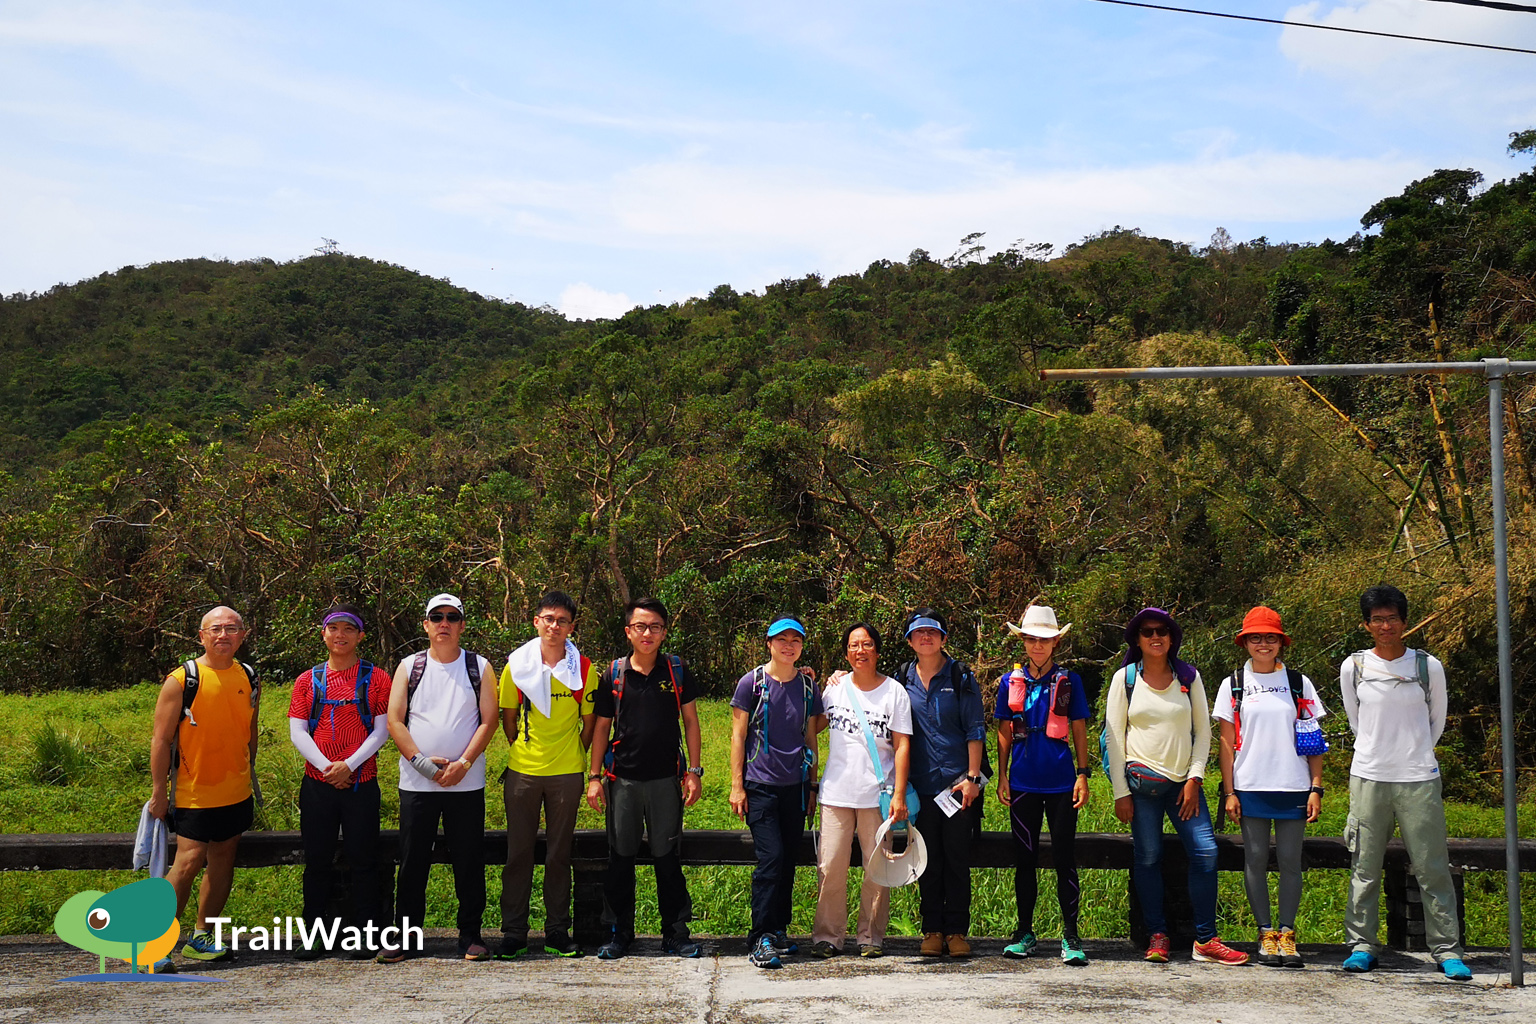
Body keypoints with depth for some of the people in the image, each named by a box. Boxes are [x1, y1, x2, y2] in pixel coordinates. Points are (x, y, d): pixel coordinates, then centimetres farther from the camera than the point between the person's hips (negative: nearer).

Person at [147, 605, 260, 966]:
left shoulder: (250, 679, 6)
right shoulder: (181, 680, -9)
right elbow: (161, 740, -8)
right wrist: (159, 792, -9)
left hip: (236, 792, 5)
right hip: (193, 793, -5)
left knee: (223, 860, 9)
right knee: (189, 861, -10)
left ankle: (200, 937, 21)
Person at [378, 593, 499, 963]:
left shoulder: (479, 668, 5)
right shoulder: (409, 667, 6)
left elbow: (488, 721, 0)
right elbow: (394, 721, 1)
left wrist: (463, 763, -12)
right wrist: (421, 761, -11)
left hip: (467, 783, 0)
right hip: (416, 782, 1)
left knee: (469, 862, 3)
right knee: (412, 862, 4)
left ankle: (470, 935, 13)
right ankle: (403, 935, 15)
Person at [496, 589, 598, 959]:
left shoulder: (583, 668, -1)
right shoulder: (517, 665, 0)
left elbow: (589, 721, 8)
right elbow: (508, 717, 10)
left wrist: (574, 756, 6)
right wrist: (521, 752, 9)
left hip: (566, 774, 0)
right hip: (522, 771, 0)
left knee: (559, 853, 8)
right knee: (519, 852, 5)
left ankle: (557, 931, 17)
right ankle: (513, 932, 14)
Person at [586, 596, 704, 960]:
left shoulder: (677, 671, 2)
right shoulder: (613, 675, 2)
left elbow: (690, 721, 6)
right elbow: (601, 726, 7)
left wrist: (694, 770, 0)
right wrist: (594, 776, 3)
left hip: (666, 779, 0)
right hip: (622, 779, 1)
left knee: (668, 858, 5)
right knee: (621, 858, 8)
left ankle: (676, 933, 17)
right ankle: (619, 932, 20)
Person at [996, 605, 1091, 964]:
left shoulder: (1069, 682, 3)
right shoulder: (1010, 683, 6)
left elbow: (1079, 731, 6)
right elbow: (1004, 733, 11)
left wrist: (1082, 775, -1)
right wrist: (1002, 776, 6)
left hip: (1061, 782, -1)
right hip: (1023, 783, 2)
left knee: (1065, 858, -1)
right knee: (1024, 859, 8)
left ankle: (1071, 935, 6)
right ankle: (1024, 931, 19)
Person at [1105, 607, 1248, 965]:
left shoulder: (1189, 676, 7)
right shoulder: (1125, 678, 2)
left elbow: (1203, 730, 9)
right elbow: (1113, 736, 1)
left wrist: (1194, 778, -2)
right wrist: (1121, 792, -3)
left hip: (1183, 781, 2)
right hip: (1141, 781, -1)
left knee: (1205, 851, -7)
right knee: (1148, 857, -1)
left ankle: (1205, 940, 3)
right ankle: (1158, 936, 12)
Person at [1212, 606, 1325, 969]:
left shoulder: (1299, 683, 8)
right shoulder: (1233, 685, 7)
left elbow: (1314, 740, 8)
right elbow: (1226, 742, 6)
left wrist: (1316, 788, 0)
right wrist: (1229, 791, -1)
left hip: (1293, 787, 0)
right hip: (1250, 786, 0)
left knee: (1290, 860, 1)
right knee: (1256, 859, 1)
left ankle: (1287, 933, 9)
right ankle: (1266, 933, 10)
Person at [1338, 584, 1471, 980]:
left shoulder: (1429, 667, 0)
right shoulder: (1352, 668, 2)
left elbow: (1436, 721, 14)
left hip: (1420, 780, -1)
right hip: (1368, 779, 1)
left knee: (1433, 869, 1)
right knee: (1365, 868, 4)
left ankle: (1447, 949, 11)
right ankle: (1361, 944, 13)